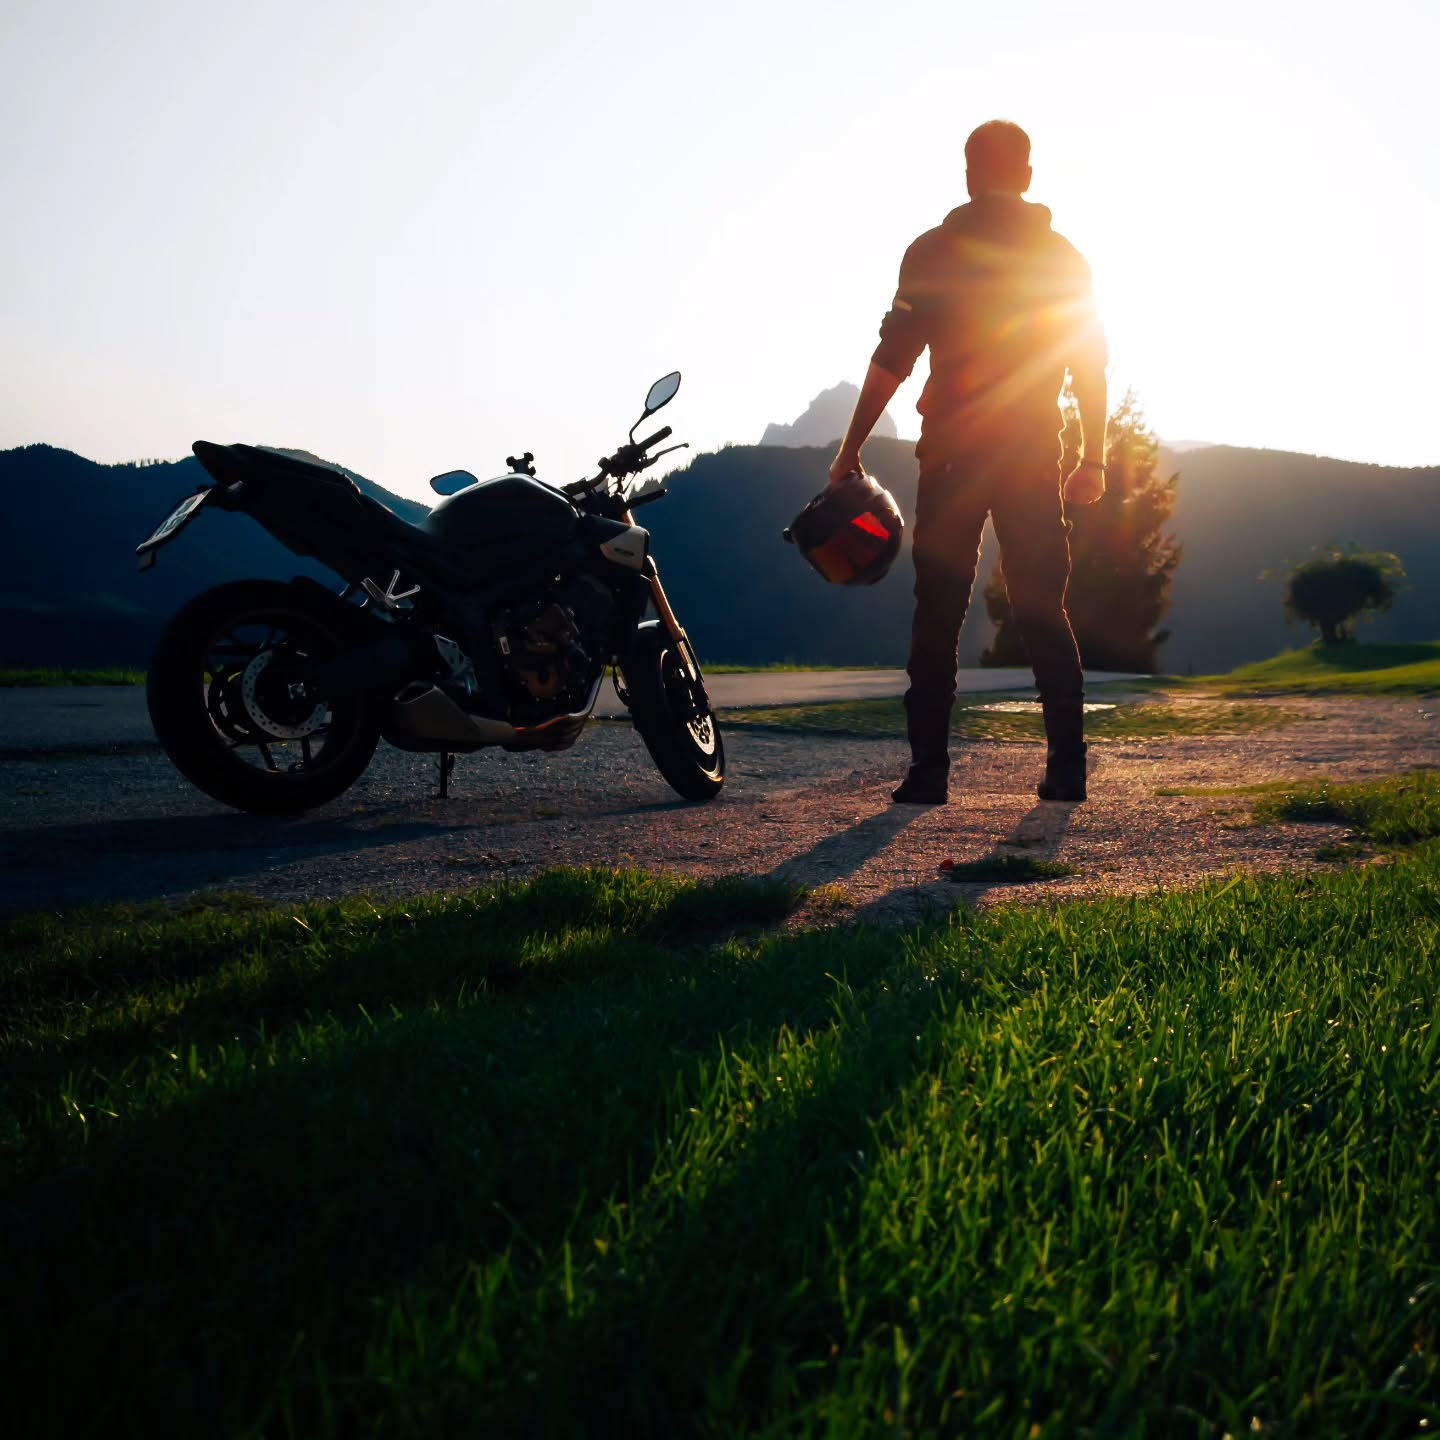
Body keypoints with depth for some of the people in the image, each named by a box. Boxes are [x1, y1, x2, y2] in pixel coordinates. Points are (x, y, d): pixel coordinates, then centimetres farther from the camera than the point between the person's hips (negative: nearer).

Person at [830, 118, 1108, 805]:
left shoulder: (933, 251, 1)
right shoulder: (1063, 258, 9)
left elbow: (892, 357, -4)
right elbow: (1091, 368, 8)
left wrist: (850, 449, 0)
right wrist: (1093, 458, 14)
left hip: (952, 456, -2)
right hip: (1035, 461, 2)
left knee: (938, 614, 1)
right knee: (1044, 614, 7)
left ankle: (929, 768, -3)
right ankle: (1067, 766, 5)